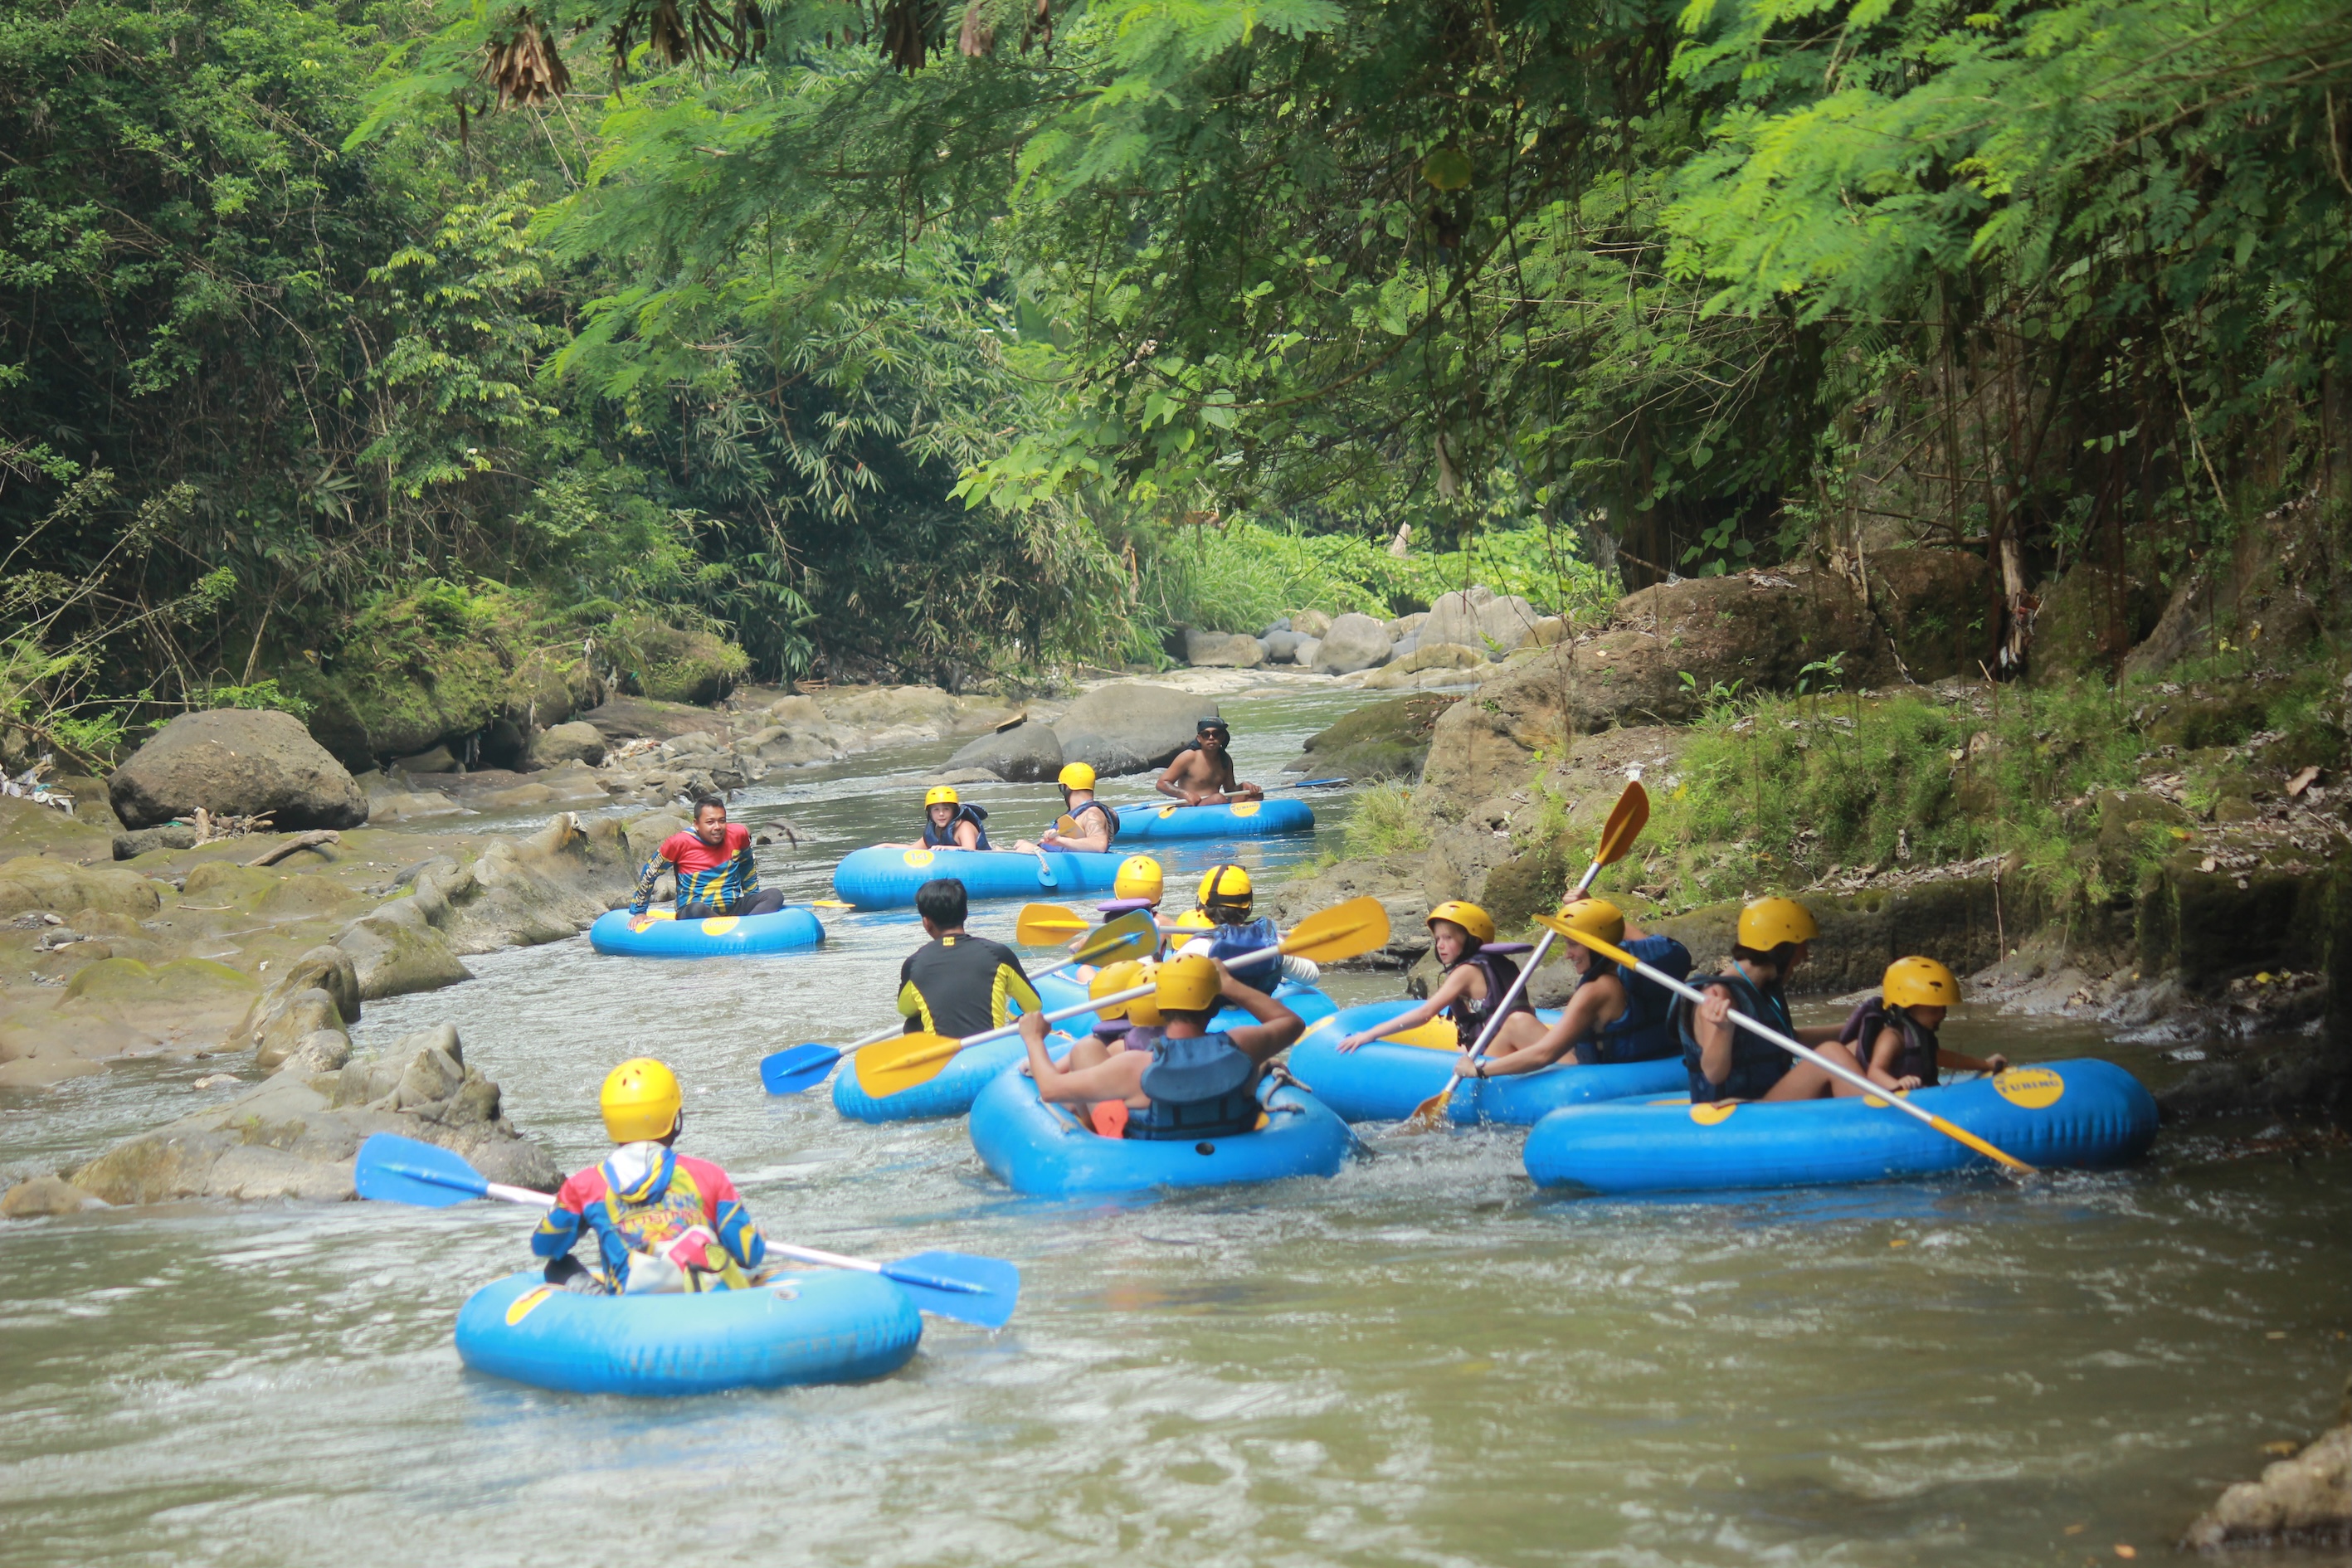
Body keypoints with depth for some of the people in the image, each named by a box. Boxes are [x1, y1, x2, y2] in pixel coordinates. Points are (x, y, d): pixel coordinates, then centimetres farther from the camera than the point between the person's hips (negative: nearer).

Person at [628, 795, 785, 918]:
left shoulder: (739, 835, 1)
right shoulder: (680, 843, -9)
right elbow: (650, 872, 5)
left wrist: (755, 902, 25)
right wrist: (638, 912, 8)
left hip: (734, 909, 4)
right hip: (694, 917, -4)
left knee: (774, 895, -20)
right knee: (696, 910, -38)